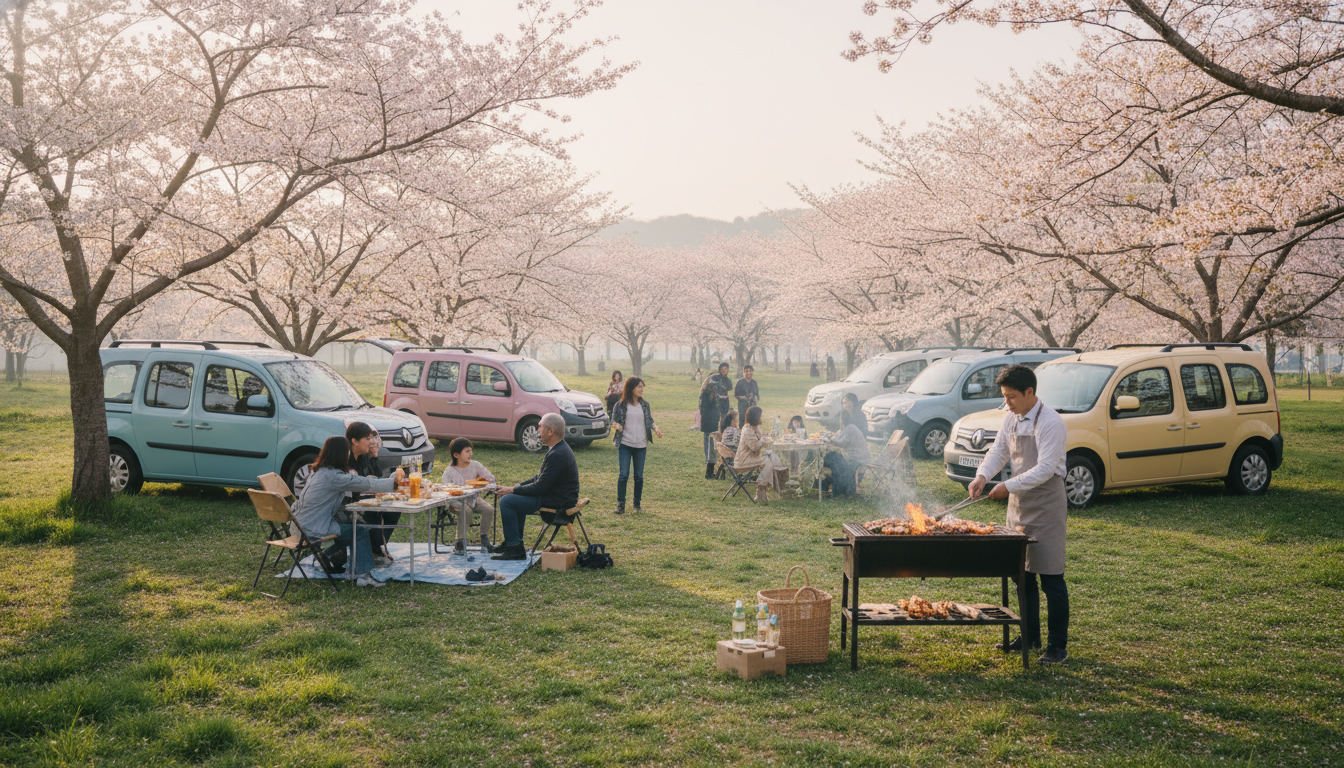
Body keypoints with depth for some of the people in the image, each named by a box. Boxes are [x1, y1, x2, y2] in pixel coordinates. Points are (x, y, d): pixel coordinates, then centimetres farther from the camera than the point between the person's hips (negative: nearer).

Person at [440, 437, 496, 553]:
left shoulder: (475, 465, 3)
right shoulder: (449, 471, -7)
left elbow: (491, 478, 4)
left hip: (473, 497, 4)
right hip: (457, 499, -4)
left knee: (489, 509, -22)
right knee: (466, 510, -36)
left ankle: (484, 538, -3)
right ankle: (460, 540, -20)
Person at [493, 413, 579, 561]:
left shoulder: (558, 455, -24)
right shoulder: (558, 449, 10)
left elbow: (540, 487, -23)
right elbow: (539, 478, 17)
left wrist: (513, 490, -11)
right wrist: (516, 487, 8)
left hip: (557, 503, -11)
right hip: (553, 495, 11)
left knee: (506, 501, -11)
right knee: (514, 498, 24)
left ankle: (515, 549, -5)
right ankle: (513, 542, 28)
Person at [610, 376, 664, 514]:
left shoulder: (645, 405, 7)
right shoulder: (620, 405, -2)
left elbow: (650, 420, 14)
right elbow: (613, 421, -2)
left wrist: (656, 428, -5)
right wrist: (616, 425, -24)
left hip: (641, 445, 3)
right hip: (625, 444, -3)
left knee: (639, 476, 7)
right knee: (624, 474, -7)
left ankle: (637, 504, 19)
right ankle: (620, 504, 3)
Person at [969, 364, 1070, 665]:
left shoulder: (1050, 423, -17)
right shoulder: (1011, 418, 7)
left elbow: (1045, 468, -22)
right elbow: (999, 451, 12)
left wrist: (1009, 486, -23)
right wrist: (982, 475, -6)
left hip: (1046, 505, -8)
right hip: (1019, 503, 8)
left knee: (1050, 577, -4)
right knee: (1022, 573, 14)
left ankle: (1058, 646, 6)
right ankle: (1029, 636, 26)